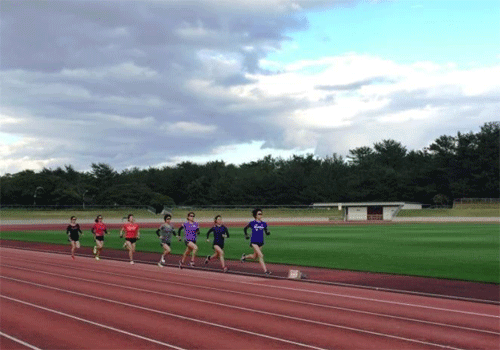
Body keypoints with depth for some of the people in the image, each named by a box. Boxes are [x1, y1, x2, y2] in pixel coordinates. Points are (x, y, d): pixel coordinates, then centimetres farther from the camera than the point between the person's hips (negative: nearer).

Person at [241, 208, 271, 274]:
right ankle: (265, 270, -13)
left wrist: (268, 233, -11)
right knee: (261, 255, -17)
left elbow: (266, 232, 10)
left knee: (254, 257, 17)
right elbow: (245, 228, 10)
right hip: (254, 242, -5)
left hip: (261, 242, 5)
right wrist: (246, 235, 0)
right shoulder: (252, 223, -6)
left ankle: (244, 256, 45)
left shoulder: (264, 224, 4)